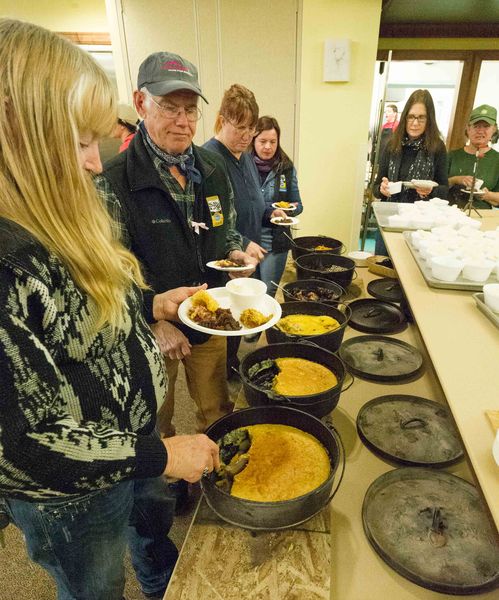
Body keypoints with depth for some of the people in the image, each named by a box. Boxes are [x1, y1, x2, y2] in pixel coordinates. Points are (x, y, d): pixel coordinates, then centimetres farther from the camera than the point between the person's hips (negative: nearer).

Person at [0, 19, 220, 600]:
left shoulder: (53, 224, -6)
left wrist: (152, 306, -5)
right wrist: (160, 455, -22)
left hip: (133, 436, 8)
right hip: (73, 496, -8)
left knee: (157, 527, 33)